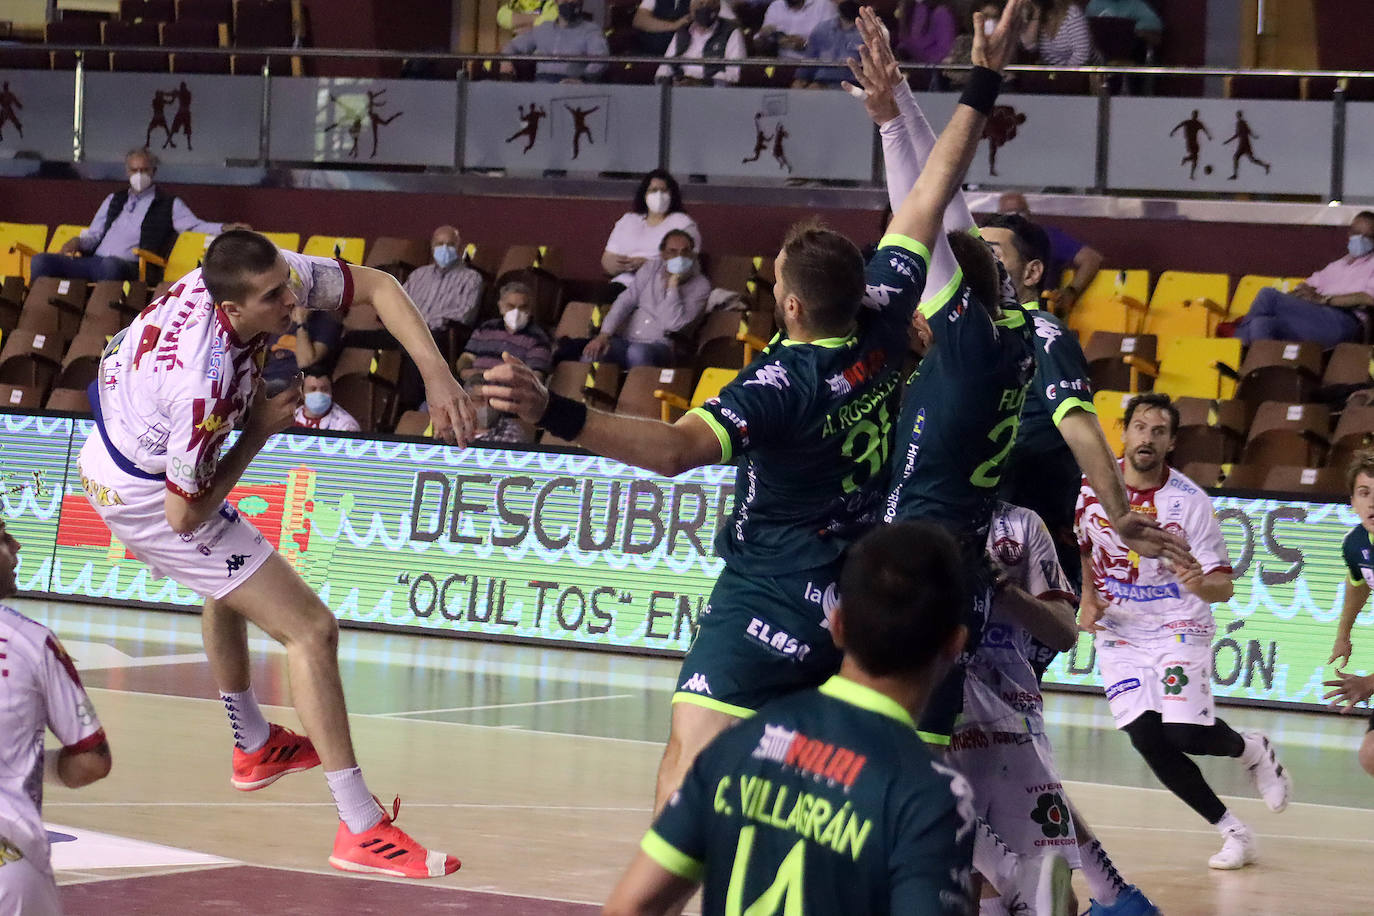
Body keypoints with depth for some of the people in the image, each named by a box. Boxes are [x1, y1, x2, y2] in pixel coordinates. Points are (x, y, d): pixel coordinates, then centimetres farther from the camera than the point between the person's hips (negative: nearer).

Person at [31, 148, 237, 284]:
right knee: (41, 261, -16)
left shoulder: (169, 204, 17)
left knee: (110, 265, -44)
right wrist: (79, 241, 5)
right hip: (94, 261, 5)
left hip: (129, 268, -5)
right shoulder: (114, 200, 31)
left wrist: (225, 228, -13)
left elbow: (195, 226, 5)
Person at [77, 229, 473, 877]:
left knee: (231, 585, 36)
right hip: (147, 495, -9)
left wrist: (437, 376, -22)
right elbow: (186, 515, -26)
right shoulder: (205, 385, -39)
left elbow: (376, 286, -10)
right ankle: (362, 830, -11)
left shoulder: (268, 272, -20)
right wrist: (259, 430, -18)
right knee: (311, 630, -10)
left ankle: (254, 747, 55)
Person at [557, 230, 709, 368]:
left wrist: (673, 284, -15)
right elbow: (625, 301, 2)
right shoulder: (652, 268, 11)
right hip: (625, 338, 3)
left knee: (637, 352, -40)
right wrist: (604, 335, -12)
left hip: (660, 346, -3)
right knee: (591, 355, -28)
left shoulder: (700, 285, -2)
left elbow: (674, 324, -13)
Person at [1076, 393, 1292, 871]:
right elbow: (1079, 546, 15)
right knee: (1148, 741, -11)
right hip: (1119, 633, 3)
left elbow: (1223, 586, -12)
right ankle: (1232, 831, 2)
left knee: (1184, 733, -19)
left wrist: (1199, 583, -34)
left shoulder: (1190, 500, -14)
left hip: (1178, 628, -3)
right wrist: (1087, 599, 3)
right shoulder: (1094, 486, -5)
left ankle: (1251, 749, 16)